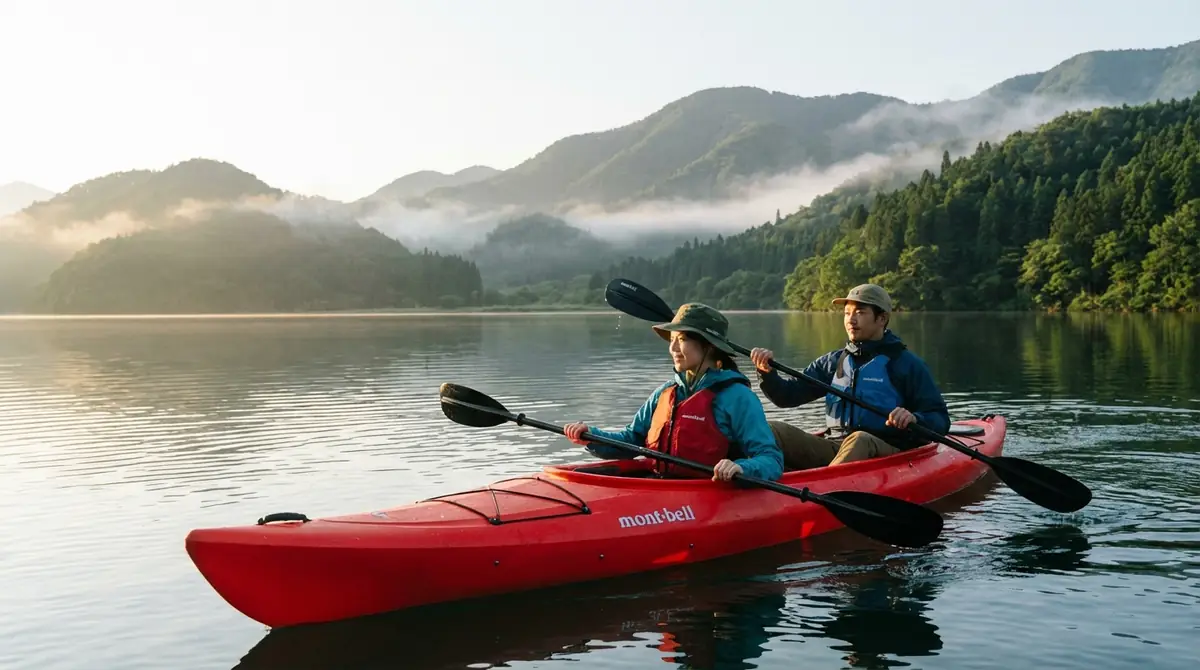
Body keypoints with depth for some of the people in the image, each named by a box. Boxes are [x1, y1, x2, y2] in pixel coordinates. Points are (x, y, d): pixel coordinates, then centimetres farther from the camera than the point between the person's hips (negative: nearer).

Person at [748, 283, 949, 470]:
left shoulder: (906, 363, 6)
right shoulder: (833, 362, 19)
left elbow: (940, 420, 3)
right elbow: (788, 396, 13)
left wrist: (914, 419, -20)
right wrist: (767, 373, -7)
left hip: (884, 452, -4)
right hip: (832, 447, 4)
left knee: (859, 440, -39)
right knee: (771, 431, -18)